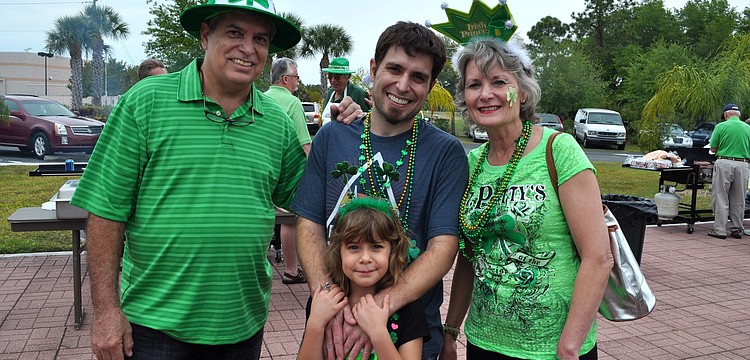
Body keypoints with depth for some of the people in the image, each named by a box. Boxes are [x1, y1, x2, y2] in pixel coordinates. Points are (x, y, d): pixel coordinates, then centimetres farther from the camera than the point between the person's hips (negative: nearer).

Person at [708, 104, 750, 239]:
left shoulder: (721, 126, -3)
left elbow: (713, 149, 0)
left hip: (724, 163, -4)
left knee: (721, 198, 1)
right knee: (738, 200, 12)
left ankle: (720, 230, 0)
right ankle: (737, 229, 19)